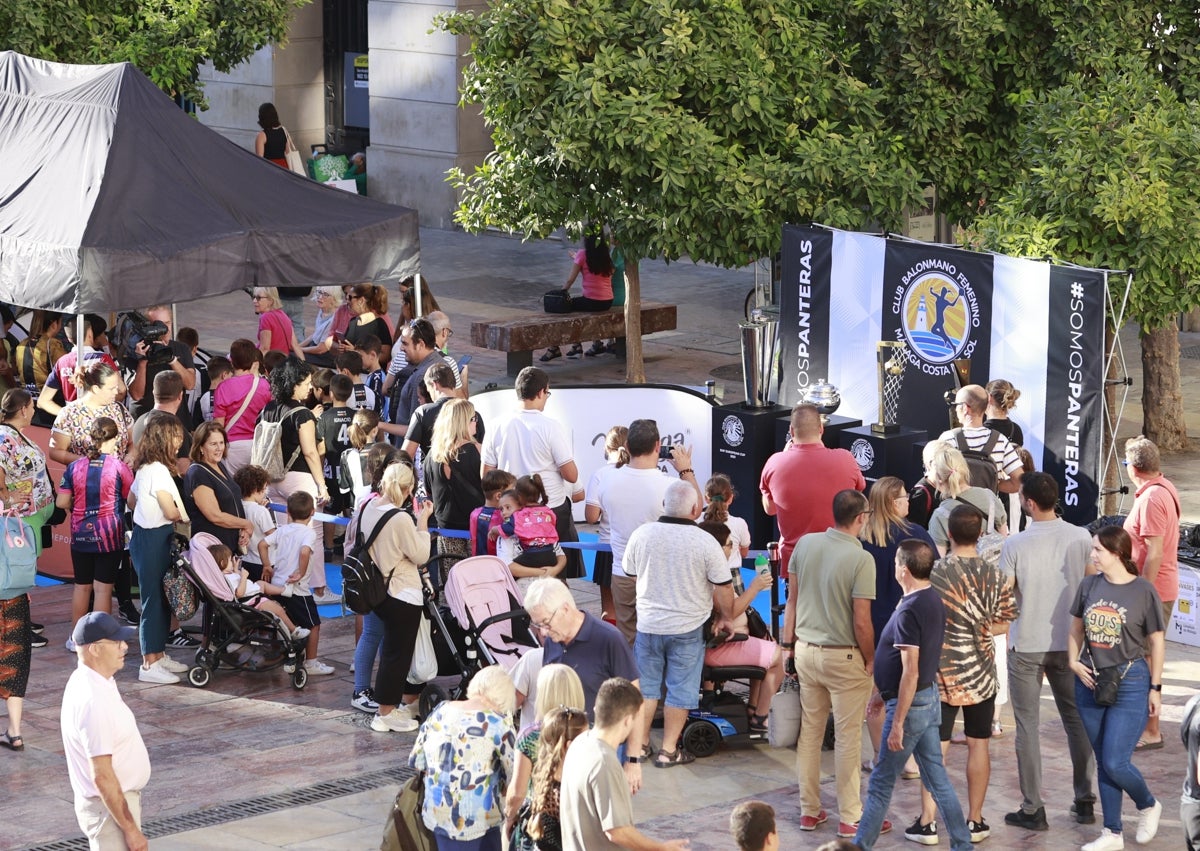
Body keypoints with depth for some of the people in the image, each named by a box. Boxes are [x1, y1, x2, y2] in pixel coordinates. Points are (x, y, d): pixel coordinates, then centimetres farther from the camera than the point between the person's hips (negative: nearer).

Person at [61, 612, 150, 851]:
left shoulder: (86, 680, 5)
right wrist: (131, 829, -23)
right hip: (109, 807, -10)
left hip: (118, 798, 10)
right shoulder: (93, 701, -27)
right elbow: (102, 776, -27)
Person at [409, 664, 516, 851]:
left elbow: (416, 761, 9)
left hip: (437, 815, 5)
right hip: (479, 820, -5)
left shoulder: (441, 711, 2)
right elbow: (515, 776, -10)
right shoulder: (497, 723, -12)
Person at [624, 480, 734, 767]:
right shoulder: (705, 542, -15)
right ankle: (669, 750, 9)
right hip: (688, 628, -3)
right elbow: (723, 588, -10)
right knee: (680, 690, 7)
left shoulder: (642, 535, -6)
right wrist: (725, 618, 8)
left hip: (648, 624, 3)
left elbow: (630, 572, 10)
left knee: (646, 686, 15)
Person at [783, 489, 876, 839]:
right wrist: (870, 659, -3)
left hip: (806, 651, 6)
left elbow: (792, 600, 6)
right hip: (843, 657, -6)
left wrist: (789, 642, 16)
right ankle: (851, 818, 10)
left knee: (809, 731, 14)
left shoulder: (805, 544, -2)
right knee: (848, 738, 3)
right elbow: (861, 622, -17)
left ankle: (809, 810, 22)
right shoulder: (861, 559, -19)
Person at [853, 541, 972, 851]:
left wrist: (897, 724, -22)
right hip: (929, 697, 9)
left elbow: (910, 672, -25)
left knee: (881, 782, 2)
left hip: (911, 704, -9)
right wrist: (884, 692, 24)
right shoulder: (933, 600, 6)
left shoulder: (909, 611, -23)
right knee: (936, 777, 13)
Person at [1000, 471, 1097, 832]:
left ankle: (1033, 809, 4)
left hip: (1026, 646, -3)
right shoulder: (1082, 539, -5)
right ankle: (1085, 801, 19)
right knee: (1077, 719, 15)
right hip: (1069, 643, 3)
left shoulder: (1015, 545, -13)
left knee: (1028, 725, 4)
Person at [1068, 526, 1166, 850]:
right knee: (1103, 763, 11)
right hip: (1091, 681, 5)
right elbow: (1076, 628, 14)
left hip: (1130, 683, -5)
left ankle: (1149, 806, 23)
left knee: (1116, 763, -7)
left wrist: (1155, 688, -2)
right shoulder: (1090, 585, 1)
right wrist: (1074, 662, -2)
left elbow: (1156, 641, -3)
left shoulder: (1143, 591, -11)